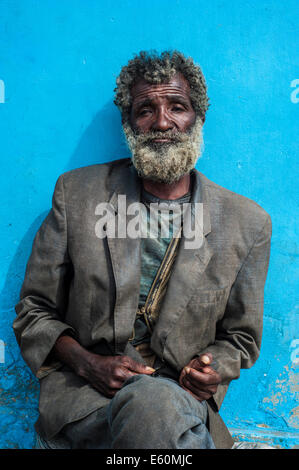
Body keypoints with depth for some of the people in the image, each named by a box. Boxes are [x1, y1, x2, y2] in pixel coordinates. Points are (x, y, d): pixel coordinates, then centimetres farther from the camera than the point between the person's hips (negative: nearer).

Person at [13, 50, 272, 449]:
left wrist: (212, 370, -9)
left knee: (154, 403, -34)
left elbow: (240, 336, 13)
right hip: (82, 391, -1)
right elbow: (34, 312, 6)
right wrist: (88, 364, -12)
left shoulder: (248, 222, 1)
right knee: (148, 404, -34)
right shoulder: (77, 192, 1)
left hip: (180, 393, 2)